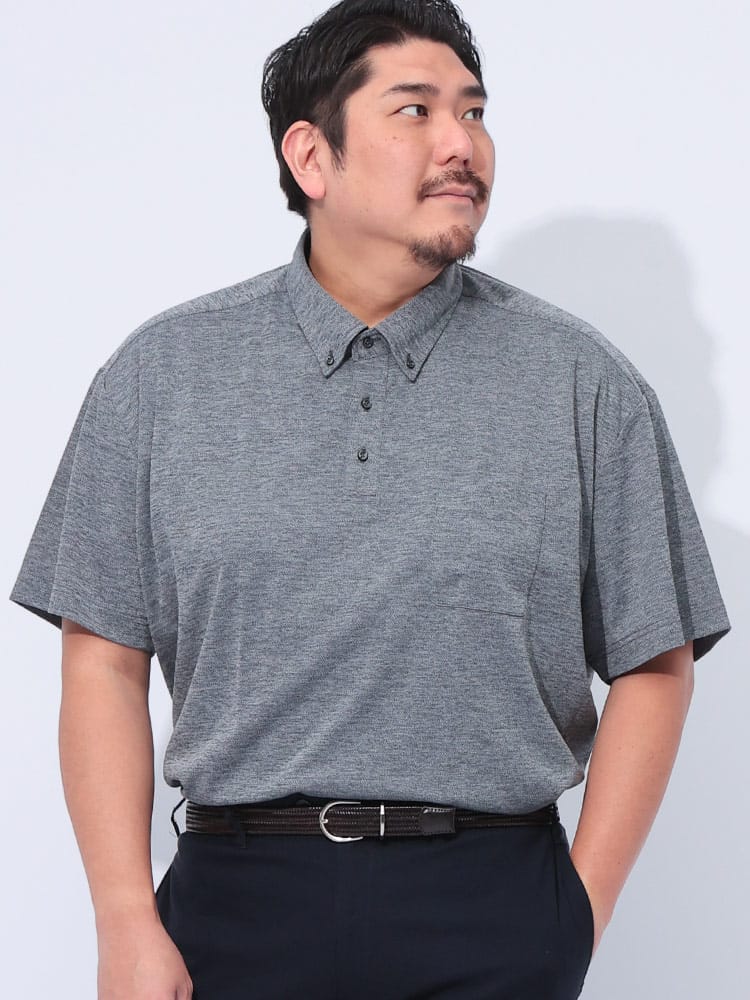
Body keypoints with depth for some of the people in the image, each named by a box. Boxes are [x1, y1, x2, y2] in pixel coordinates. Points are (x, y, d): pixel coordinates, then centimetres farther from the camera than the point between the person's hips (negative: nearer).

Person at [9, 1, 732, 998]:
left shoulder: (582, 382, 2)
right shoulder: (161, 374, 4)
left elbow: (653, 666, 3)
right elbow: (104, 661, 2)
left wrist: (579, 918, -3)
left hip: (494, 913, 0)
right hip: (237, 902, 1)